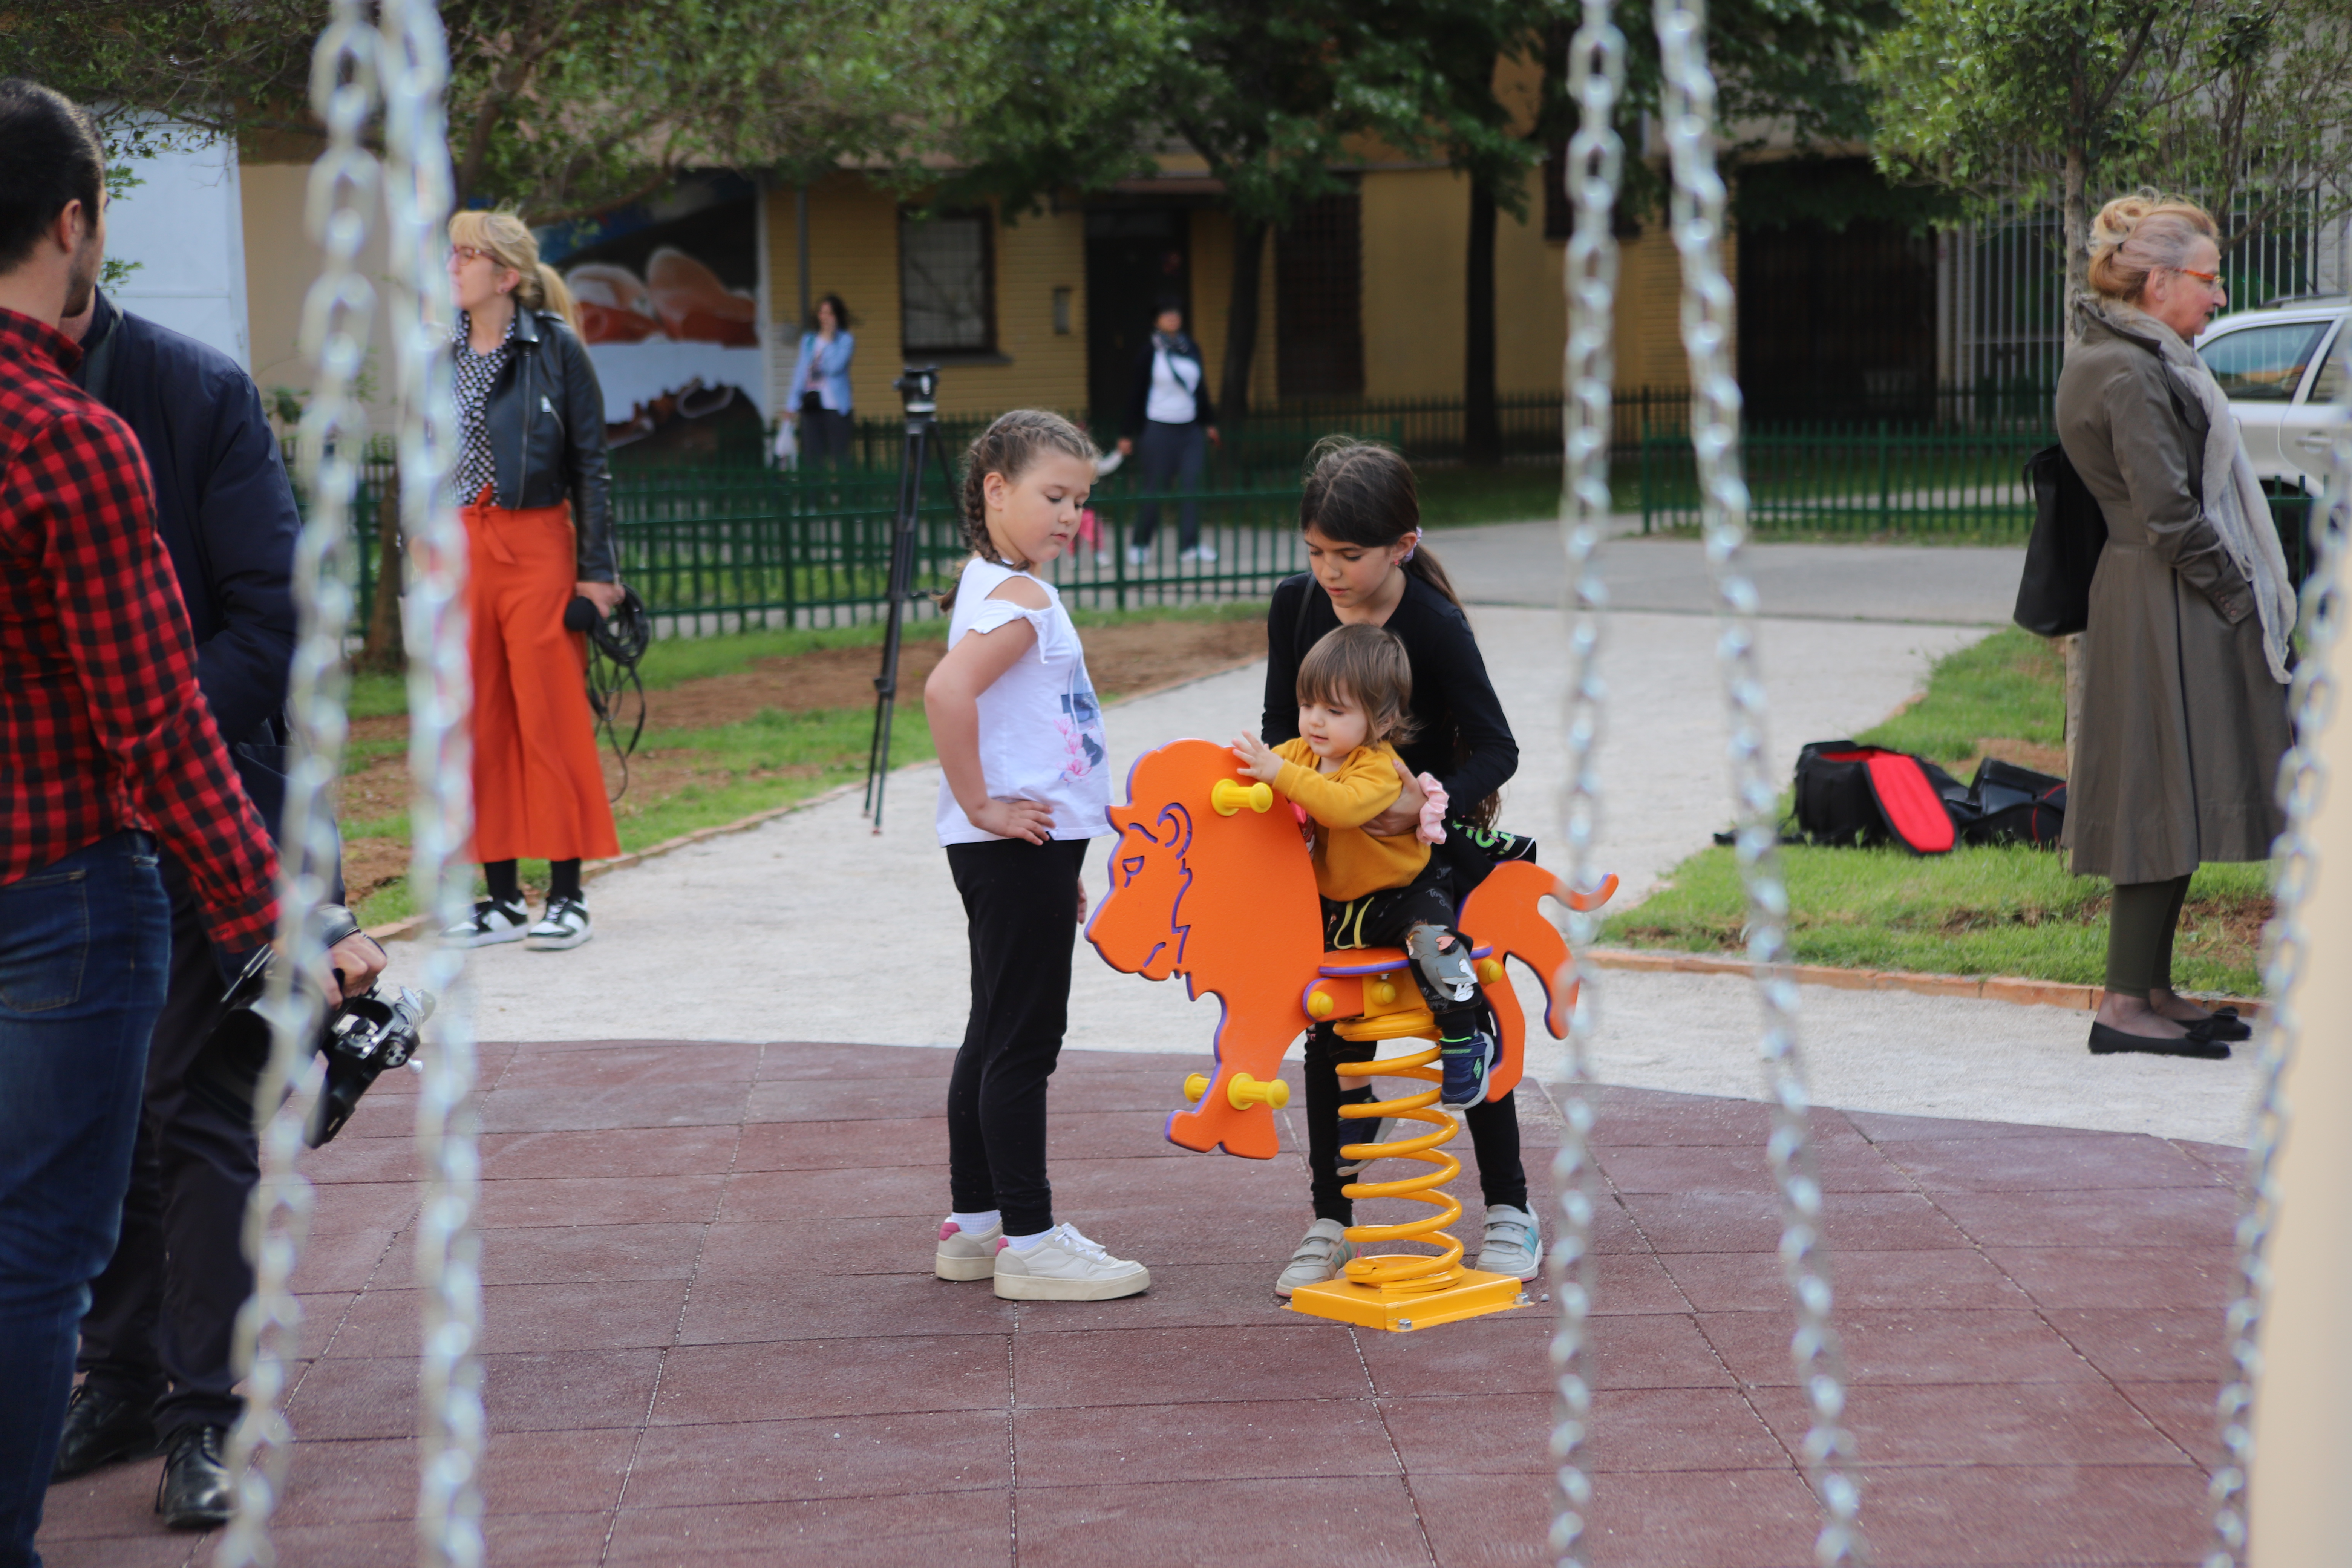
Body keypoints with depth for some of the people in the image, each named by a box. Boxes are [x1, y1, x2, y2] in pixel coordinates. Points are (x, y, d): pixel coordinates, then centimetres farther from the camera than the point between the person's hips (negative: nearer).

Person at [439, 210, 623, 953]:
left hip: (538, 547, -5)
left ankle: (567, 898, 4)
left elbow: (590, 464, -2)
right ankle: (502, 898, 12)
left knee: (552, 719, -3)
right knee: (478, 725, 5)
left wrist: (597, 570, -6)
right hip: (460, 550, 5)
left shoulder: (555, 348, -3)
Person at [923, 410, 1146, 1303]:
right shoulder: (1019, 600, -16)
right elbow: (946, 691, -34)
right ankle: (1029, 1243, -1)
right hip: (1017, 853, -10)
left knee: (998, 1037, 15)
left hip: (1025, 850, 10)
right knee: (1022, 1042, -5)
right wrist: (981, 806, -24)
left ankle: (974, 1226, 23)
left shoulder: (1003, 590, 16)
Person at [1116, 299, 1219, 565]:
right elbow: (1137, 394, -1)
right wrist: (1128, 435, -2)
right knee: (1155, 489, -1)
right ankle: (1139, 544, 13)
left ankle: (1190, 545, -2)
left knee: (1192, 486, -5)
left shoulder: (1192, 348, 8)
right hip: (1160, 430, -4)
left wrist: (1209, 422, 18)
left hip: (1191, 430, 4)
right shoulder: (1151, 352, -3)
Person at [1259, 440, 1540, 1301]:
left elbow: (1497, 748, -20)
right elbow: (1281, 726, 2)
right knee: (1331, 1029, 3)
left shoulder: (1436, 627, -22)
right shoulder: (1297, 606, -8)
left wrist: (1432, 802, -37)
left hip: (1438, 846, -4)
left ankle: (1509, 1211, 19)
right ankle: (1330, 1224, 12)